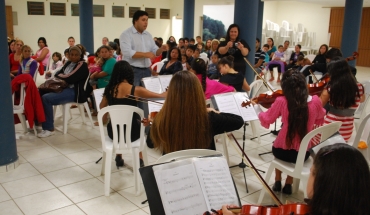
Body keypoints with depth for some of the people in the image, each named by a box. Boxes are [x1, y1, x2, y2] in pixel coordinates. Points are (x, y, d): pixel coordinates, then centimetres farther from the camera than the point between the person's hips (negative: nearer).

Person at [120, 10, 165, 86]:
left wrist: (161, 49, -8)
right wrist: (145, 54, -21)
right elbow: (127, 52, -20)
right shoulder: (126, 34, -6)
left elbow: (155, 51, 15)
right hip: (133, 71, -6)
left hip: (147, 70, 7)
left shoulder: (148, 35, 14)